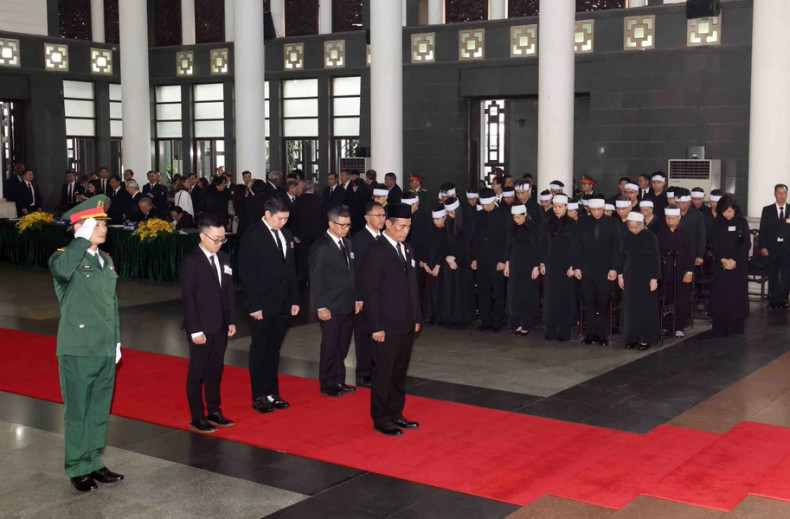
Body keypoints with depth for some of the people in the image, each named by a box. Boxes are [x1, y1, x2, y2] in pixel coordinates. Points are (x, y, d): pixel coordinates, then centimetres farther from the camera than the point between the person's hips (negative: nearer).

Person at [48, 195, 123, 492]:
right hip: (77, 352, -7)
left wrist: (117, 341, 18)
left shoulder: (106, 261, 13)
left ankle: (94, 463, 27)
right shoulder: (66, 257, -10)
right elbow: (61, 270, -37)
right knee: (77, 413, 4)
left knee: (99, 412, 15)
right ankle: (77, 470, 16)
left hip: (105, 351, 7)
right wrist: (82, 239, -27)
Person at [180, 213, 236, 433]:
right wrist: (195, 330, -16)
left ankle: (214, 411, 26)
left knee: (215, 370, 14)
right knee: (197, 373, 4)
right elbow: (188, 298, -13)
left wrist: (232, 320, 8)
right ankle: (197, 418, 11)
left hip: (221, 327, 6)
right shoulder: (191, 262, -12)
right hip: (201, 329, -6)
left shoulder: (224, 259, 8)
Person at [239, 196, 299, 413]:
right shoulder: (252, 236, -10)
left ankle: (271, 393, 22)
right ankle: (259, 397, 13)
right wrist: (254, 305, -16)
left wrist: (294, 300, 10)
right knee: (259, 351, 5)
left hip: (282, 305, 6)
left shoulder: (286, 235, 9)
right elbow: (246, 273, -13)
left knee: (273, 350, 13)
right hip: (262, 306, -6)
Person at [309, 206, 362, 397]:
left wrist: (357, 298, 13)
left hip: (348, 306, 6)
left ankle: (339, 381, 21)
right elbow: (316, 280, -12)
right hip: (331, 307, -6)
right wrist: (321, 307, -14)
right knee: (330, 346, 3)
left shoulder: (347, 243, 12)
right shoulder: (320, 247, -10)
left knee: (343, 347, 10)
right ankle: (328, 384, 14)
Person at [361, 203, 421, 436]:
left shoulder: (406, 250, 13)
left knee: (399, 373, 14)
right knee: (383, 374, 2)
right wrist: (376, 327, -16)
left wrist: (416, 318, 14)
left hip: (407, 325, 7)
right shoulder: (376, 252, -11)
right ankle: (381, 419, 13)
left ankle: (396, 414, 25)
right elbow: (370, 292, -14)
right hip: (387, 327, -7)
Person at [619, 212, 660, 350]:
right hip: (630, 275, 4)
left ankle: (646, 338, 7)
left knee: (646, 306, 0)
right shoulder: (626, 237, 2)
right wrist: (620, 274, 6)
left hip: (646, 275, -4)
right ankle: (632, 337, 13)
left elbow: (656, 258, -8)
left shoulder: (650, 237, -9)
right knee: (630, 306, 5)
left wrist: (654, 278, -11)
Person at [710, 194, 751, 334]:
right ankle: (720, 327, 1)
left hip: (739, 264, -1)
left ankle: (736, 326, 6)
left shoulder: (742, 222, 1)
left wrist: (734, 260, -12)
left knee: (737, 294, -1)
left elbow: (746, 244, -4)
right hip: (720, 264, 1)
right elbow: (715, 244, 2)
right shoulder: (718, 223, 4)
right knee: (720, 295, -2)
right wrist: (723, 259, -11)